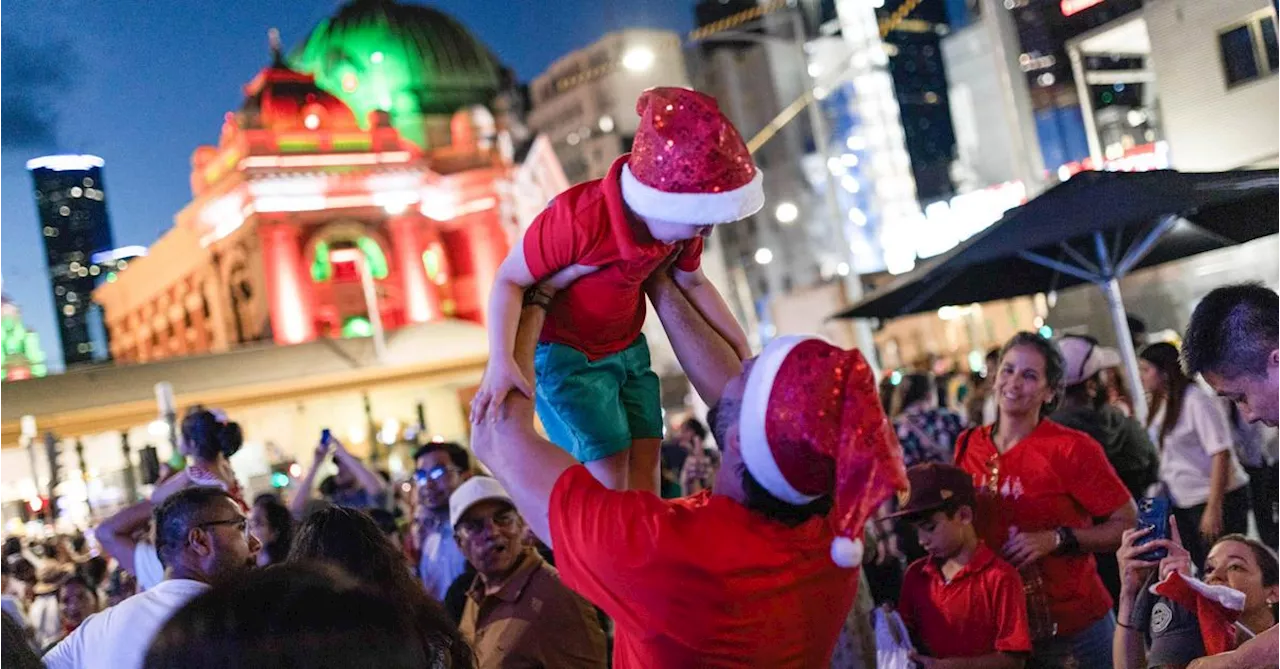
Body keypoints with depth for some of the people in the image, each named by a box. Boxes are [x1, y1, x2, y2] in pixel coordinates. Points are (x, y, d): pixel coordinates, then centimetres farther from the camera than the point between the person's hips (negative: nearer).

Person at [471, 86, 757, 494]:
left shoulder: (679, 222, -11)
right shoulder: (579, 217, -33)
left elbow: (693, 282, 8)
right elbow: (509, 280, -24)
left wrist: (741, 346, 6)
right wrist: (501, 361, -37)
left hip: (627, 347, 6)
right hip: (563, 350, -6)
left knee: (645, 461, 0)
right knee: (608, 471, -11)